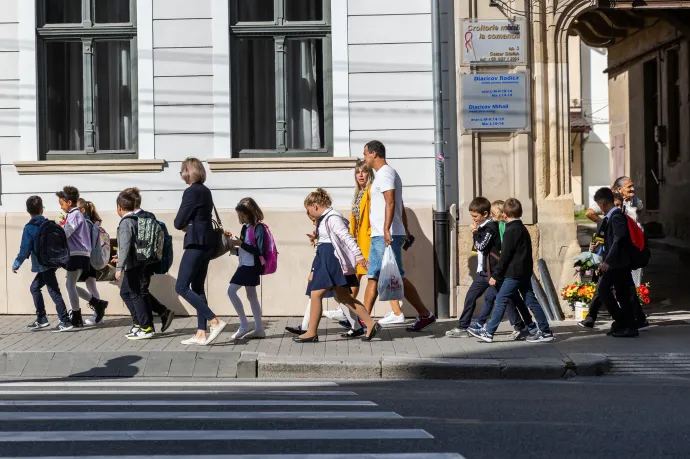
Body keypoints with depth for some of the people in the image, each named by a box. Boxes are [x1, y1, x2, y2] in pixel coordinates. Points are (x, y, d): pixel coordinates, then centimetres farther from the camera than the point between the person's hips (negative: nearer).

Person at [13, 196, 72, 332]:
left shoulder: (29, 228, -10)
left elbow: (25, 250, -10)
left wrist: (16, 265, 2)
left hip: (43, 265, -7)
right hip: (52, 263, 7)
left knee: (54, 292, -7)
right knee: (34, 287, 20)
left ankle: (65, 322, -8)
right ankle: (41, 319, 22)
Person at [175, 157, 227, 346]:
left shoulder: (192, 192, -14)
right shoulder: (205, 191, 15)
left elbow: (179, 222, -13)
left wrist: (184, 225, 7)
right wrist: (188, 225, 2)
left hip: (196, 244, -9)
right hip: (207, 243, 9)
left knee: (181, 287, -7)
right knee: (197, 288, 11)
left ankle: (215, 321, -14)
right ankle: (201, 334, 10)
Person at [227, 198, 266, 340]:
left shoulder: (258, 228, -14)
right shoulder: (245, 227, 10)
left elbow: (259, 251, -20)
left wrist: (240, 243, -20)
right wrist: (234, 249, 1)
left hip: (251, 266, -9)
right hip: (245, 265, 9)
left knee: (231, 291, -12)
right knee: (251, 295, 10)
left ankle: (244, 325, -6)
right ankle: (259, 329, 15)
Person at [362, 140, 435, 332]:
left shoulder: (385, 173, -11)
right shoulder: (387, 173, 21)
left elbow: (391, 202, -23)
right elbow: (399, 205, 24)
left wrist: (386, 229, -30)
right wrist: (404, 231, 25)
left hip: (386, 236, -11)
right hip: (379, 236, 11)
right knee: (373, 277, 8)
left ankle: (425, 315, -2)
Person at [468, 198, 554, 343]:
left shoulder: (511, 231, -13)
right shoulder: (523, 229, 14)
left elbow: (505, 255, -16)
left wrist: (495, 275, -12)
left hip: (513, 273, -9)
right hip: (525, 272, 9)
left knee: (501, 300, -5)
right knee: (531, 300, 10)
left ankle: (488, 332, -4)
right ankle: (545, 331, 11)